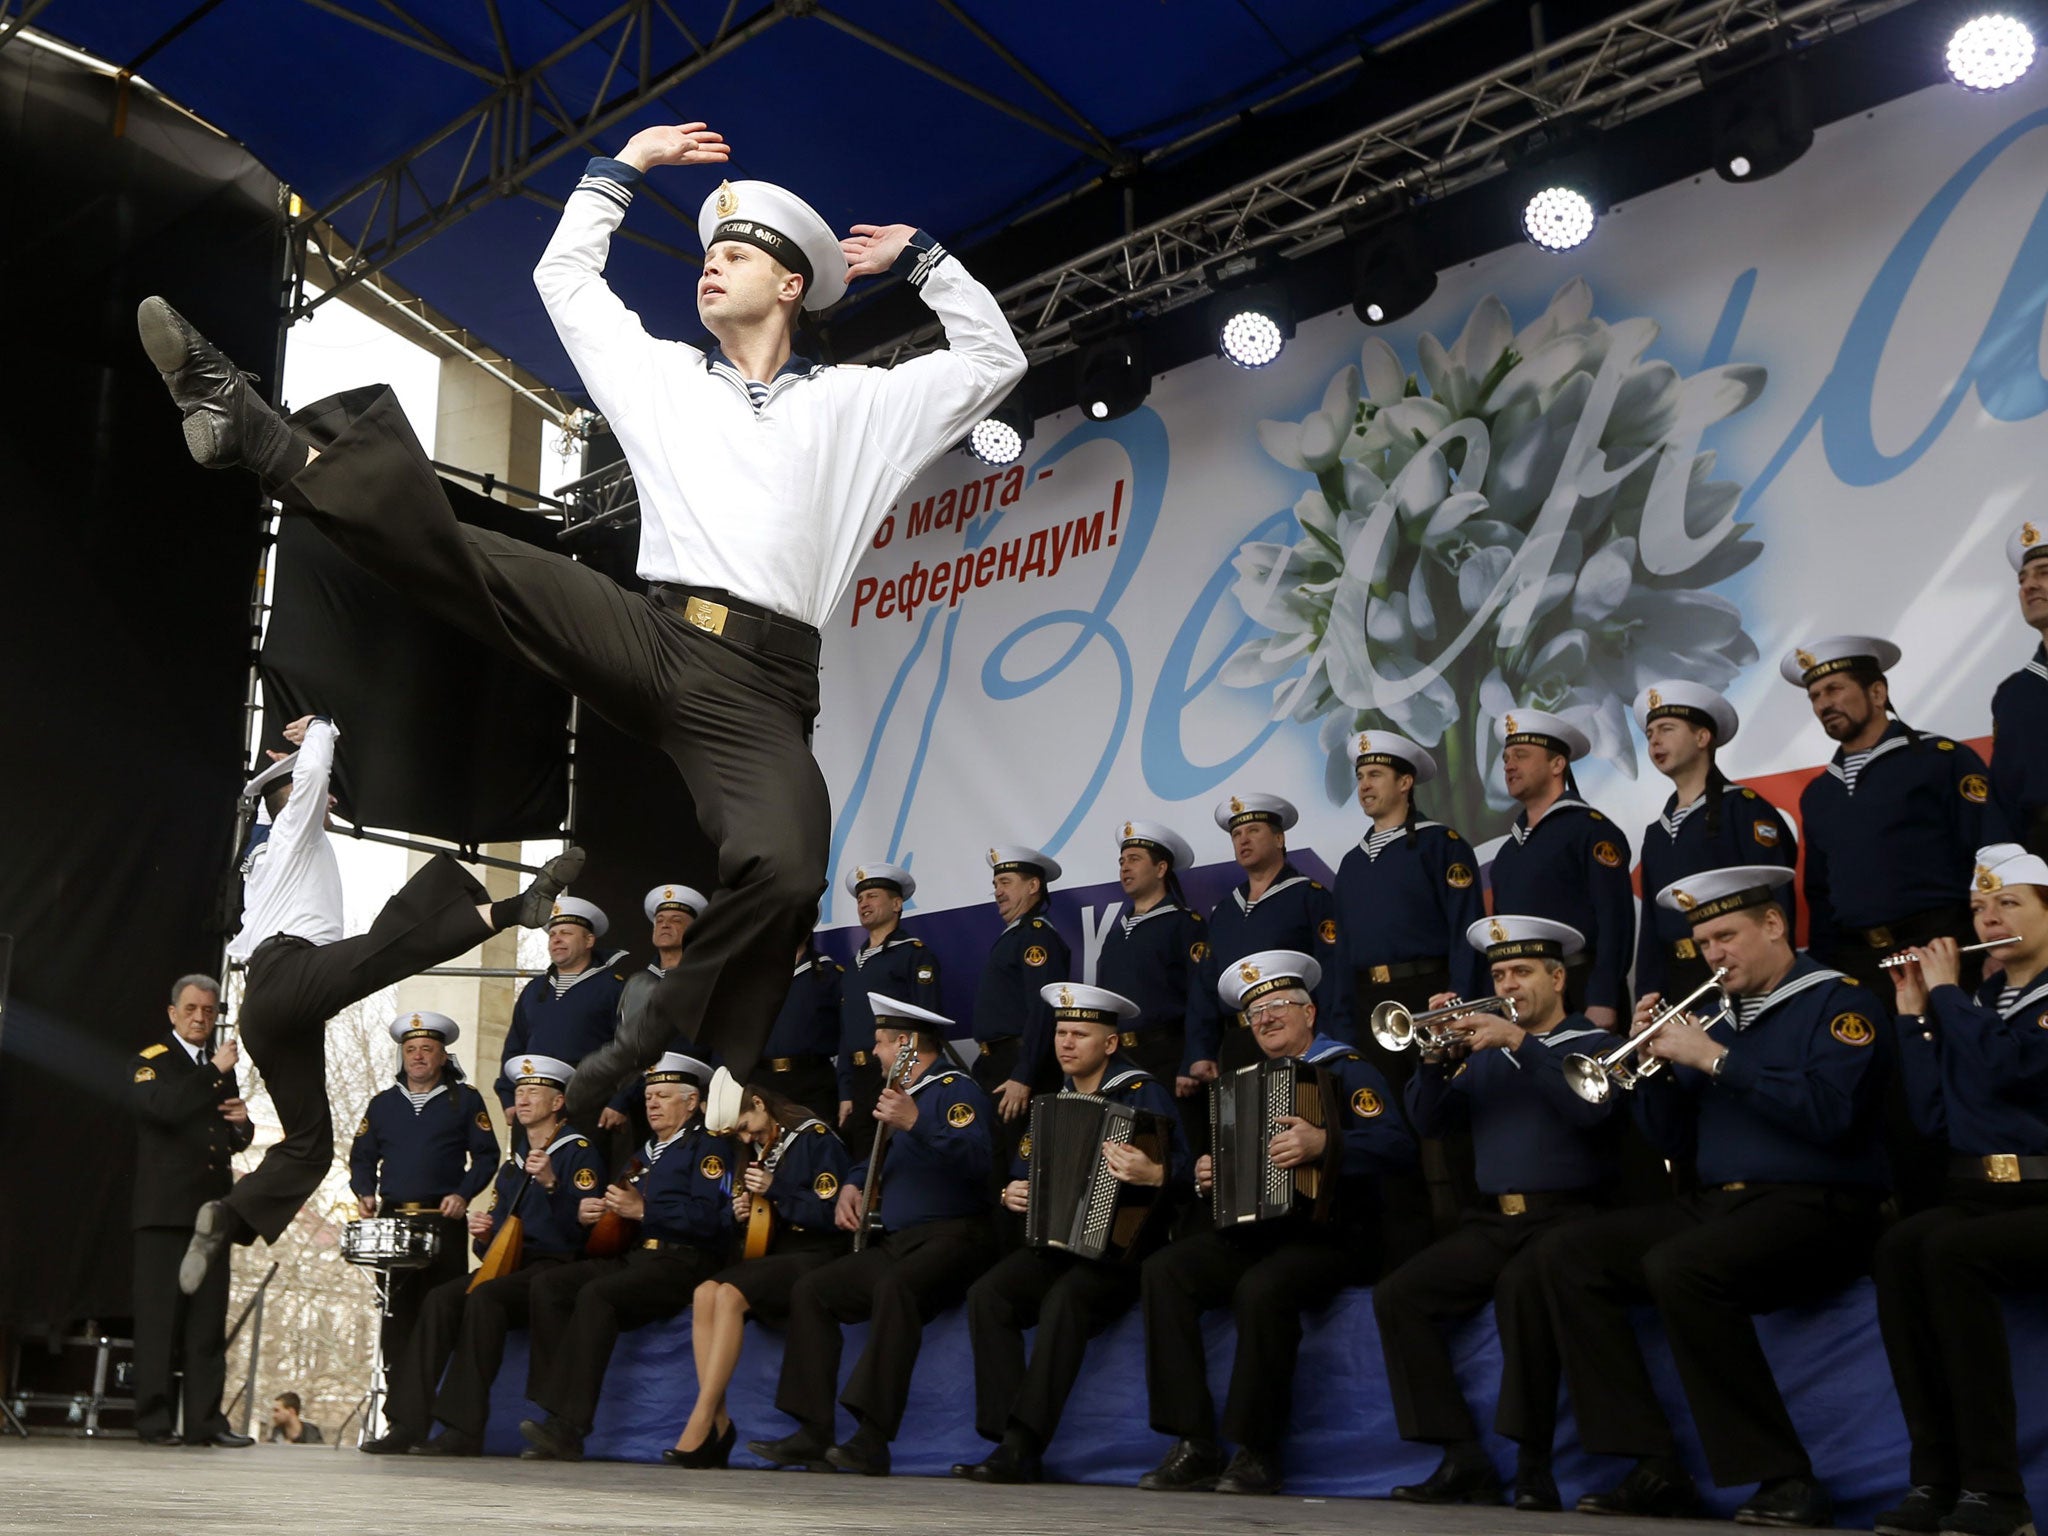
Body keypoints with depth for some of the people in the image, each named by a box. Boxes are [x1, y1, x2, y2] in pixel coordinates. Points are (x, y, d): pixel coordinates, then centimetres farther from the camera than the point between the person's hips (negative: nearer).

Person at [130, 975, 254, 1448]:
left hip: (211, 1208, 5)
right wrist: (215, 1072, -16)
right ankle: (155, 1420, 0)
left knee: (209, 1319, 2)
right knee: (160, 1316, -4)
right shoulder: (151, 1061, 2)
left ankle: (204, 1419, 3)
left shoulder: (221, 1068, 20)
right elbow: (163, 1108, -19)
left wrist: (242, 1123, 4)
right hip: (164, 1211, -5)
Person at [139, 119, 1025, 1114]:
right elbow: (565, 273, 35)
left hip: (759, 687, -2)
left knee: (784, 868, -32)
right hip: (645, 635, 2)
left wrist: (920, 258, 24)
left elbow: (993, 360, 23)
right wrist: (623, 167, 36)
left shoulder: (855, 405, 22)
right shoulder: (662, 376, 26)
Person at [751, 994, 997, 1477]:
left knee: (895, 1287, -37)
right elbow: (873, 1159, 37)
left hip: (950, 1236, -10)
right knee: (810, 1290, -4)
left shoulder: (956, 1090, -6)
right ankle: (813, 1434, -7)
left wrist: (915, 1122, -35)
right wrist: (852, 1185, 15)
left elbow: (977, 1157, -25)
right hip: (892, 1240, 10)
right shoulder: (901, 1095, 22)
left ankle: (872, 1440, -38)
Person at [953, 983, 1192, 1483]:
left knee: (1064, 1299, -35)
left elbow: (1186, 1174, -14)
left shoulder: (1142, 1094, -4)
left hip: (1123, 1246, -6)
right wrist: (1011, 1193, 3)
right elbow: (1023, 1172, 26)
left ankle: (1023, 1447, -34)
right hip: (1058, 1244, 6)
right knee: (987, 1295, -19)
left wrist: (1154, 1174, -36)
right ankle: (1009, 1442, -22)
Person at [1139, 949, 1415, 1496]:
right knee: (1163, 1271, -19)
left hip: (1328, 1232, -6)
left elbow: (1397, 1144, -13)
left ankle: (1256, 1453, -23)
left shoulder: (1346, 1069, 3)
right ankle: (1194, 1443, -20)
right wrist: (1207, 1175, 8)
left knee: (1261, 1289, -37)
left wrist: (1324, 1144, -28)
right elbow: (1229, 1161, 32)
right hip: (1250, 1229, 7)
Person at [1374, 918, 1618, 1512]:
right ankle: (1464, 1460, -12)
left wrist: (1518, 1042, -21)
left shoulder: (1593, 1042, 4)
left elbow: (1590, 1108, -18)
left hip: (1565, 1214, -5)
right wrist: (1435, 1057, -7)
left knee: (1520, 1284, -37)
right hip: (1491, 1219, 6)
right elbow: (1425, 1123, 9)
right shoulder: (1485, 1050, 18)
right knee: (1397, 1295, -15)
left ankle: (1534, 1463, -26)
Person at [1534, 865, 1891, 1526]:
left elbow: (1831, 1113, -20)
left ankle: (1785, 1480, -22)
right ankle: (1656, 1469, -10)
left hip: (1815, 1207, -8)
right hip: (1715, 1203, 8)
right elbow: (1676, 1139, 19)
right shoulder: (1716, 1012, 18)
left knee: (1678, 1267, -34)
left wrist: (1713, 1057, -17)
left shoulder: (1839, 1000, -2)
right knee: (1566, 1253, -8)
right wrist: (1656, 1063, 1)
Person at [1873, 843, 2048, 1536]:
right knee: (1897, 1249, -27)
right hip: (1973, 1193, 5)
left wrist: (1947, 990, -6)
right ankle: (1935, 1479, -25)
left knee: (1949, 1251, -33)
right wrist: (1915, 1015, 6)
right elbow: (1934, 1116, 10)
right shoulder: (1975, 1001, 17)